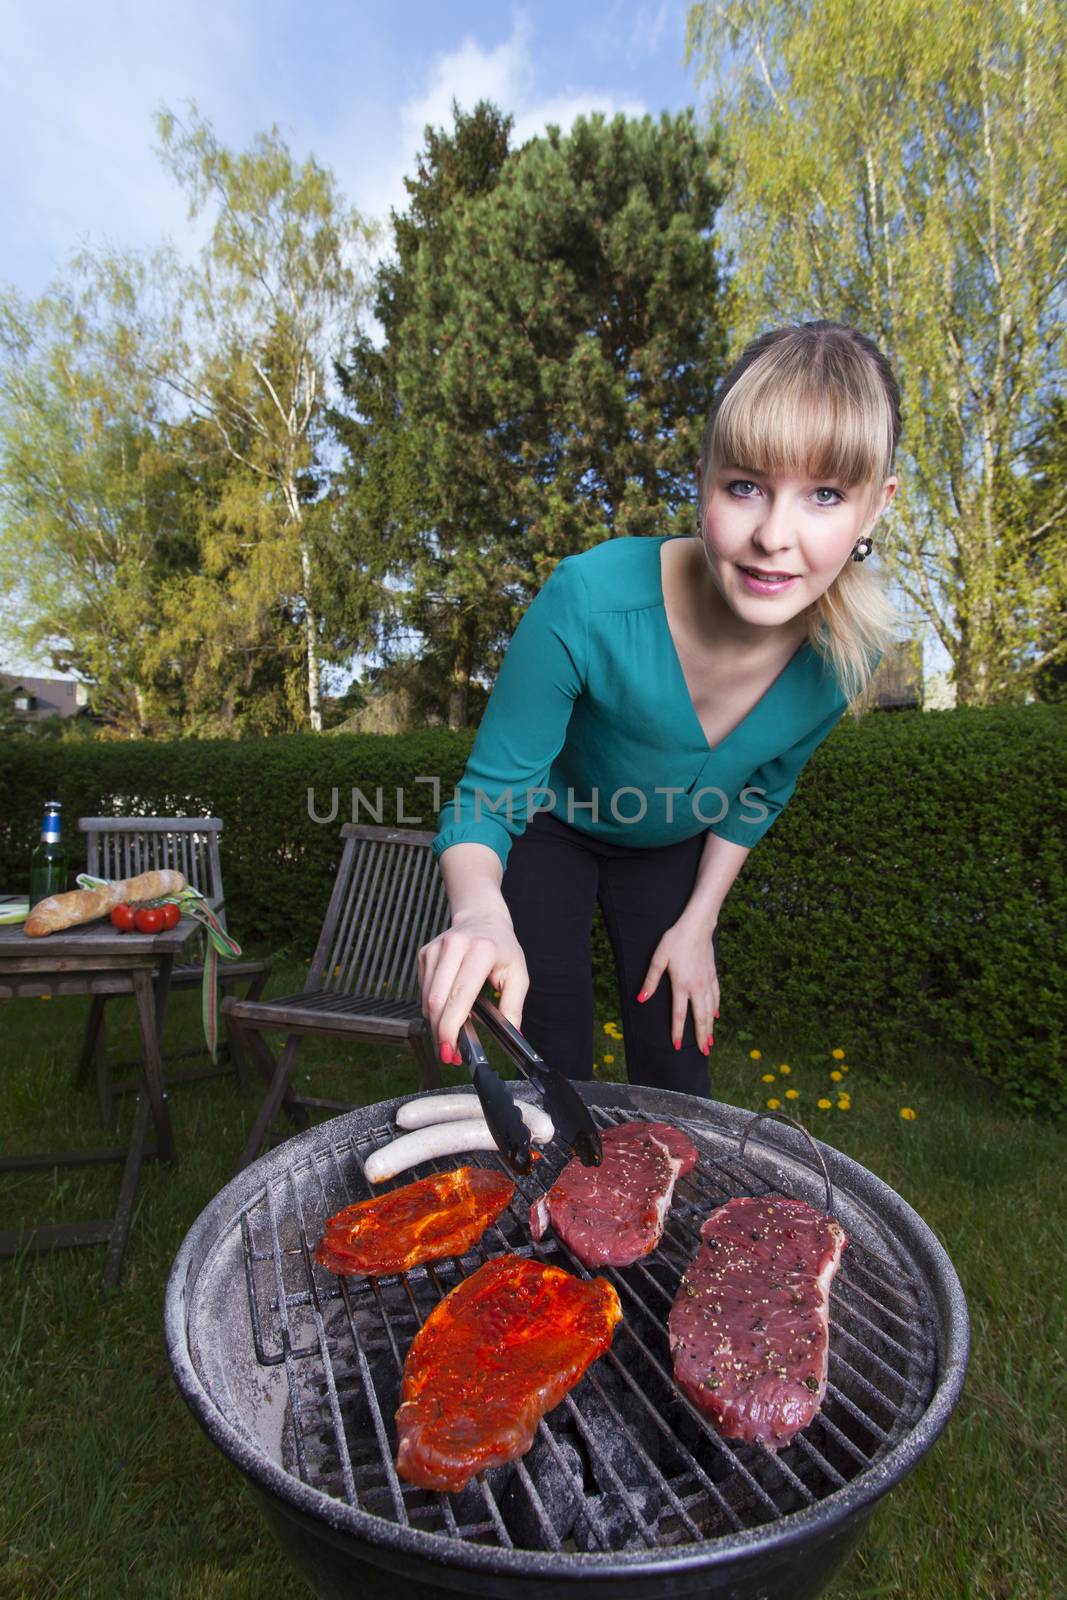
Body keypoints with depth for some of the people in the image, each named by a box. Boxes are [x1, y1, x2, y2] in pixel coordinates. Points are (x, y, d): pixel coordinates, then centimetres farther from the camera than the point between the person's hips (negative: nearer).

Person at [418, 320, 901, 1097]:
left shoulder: (850, 645, -25)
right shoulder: (590, 602, -39)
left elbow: (766, 786, -5)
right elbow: (485, 798, -30)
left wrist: (698, 922, -3)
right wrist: (481, 911, -50)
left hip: (673, 850, 3)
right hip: (548, 827, -2)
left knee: (677, 1076, 9)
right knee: (551, 1078, 2)